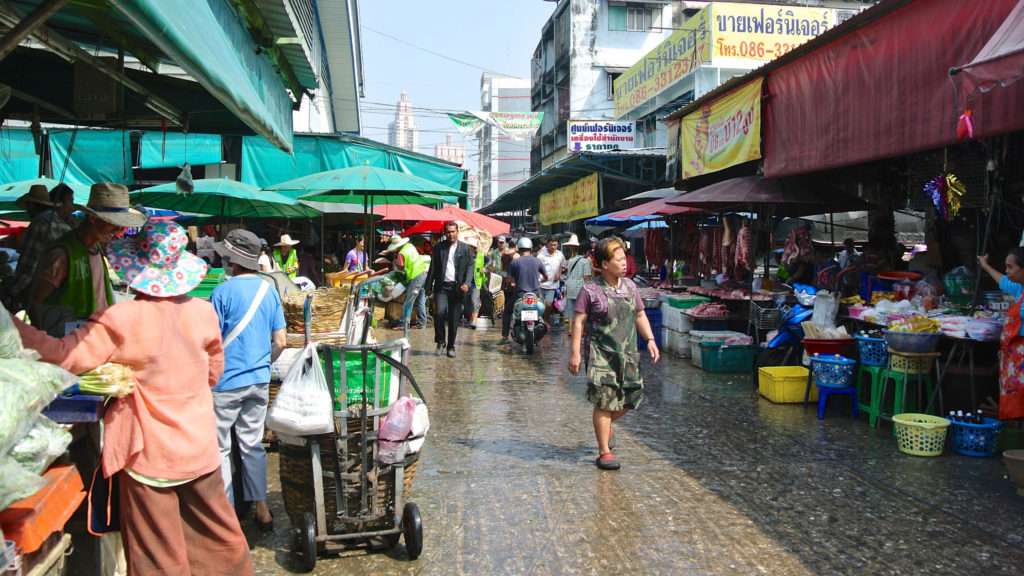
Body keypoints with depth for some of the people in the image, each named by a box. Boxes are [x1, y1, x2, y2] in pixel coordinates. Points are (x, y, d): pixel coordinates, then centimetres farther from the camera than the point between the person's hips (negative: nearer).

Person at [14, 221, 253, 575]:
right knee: (221, 536, 19)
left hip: (151, 455, -4)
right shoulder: (204, 312, -3)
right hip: (201, 449, 4)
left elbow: (67, 357, -17)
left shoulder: (122, 320, -17)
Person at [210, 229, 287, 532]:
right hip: (259, 381, 6)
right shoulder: (270, 290, 3)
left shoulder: (223, 292, -14)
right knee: (252, 444, 15)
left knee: (219, 448, 7)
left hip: (226, 382, -5)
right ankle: (261, 509, 20)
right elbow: (280, 342, 5)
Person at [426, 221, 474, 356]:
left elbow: (469, 267, 1)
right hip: (441, 286, 0)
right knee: (439, 312, -17)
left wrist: (466, 283, -14)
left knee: (454, 319, 3)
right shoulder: (438, 247, 8)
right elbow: (433, 267, 10)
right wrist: (429, 285, 3)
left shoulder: (465, 248, 5)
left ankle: (451, 346, 16)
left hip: (457, 287, 0)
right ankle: (440, 341, 3)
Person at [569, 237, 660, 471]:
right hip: (601, 353, -6)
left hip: (627, 353, 6)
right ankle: (604, 452, 7)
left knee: (631, 398, 7)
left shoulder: (630, 287, 9)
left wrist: (650, 340, 6)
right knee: (605, 401, -5)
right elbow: (578, 321, -8)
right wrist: (575, 352, -12)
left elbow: (639, 315, 17)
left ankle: (605, 423, 38)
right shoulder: (590, 290, -8)